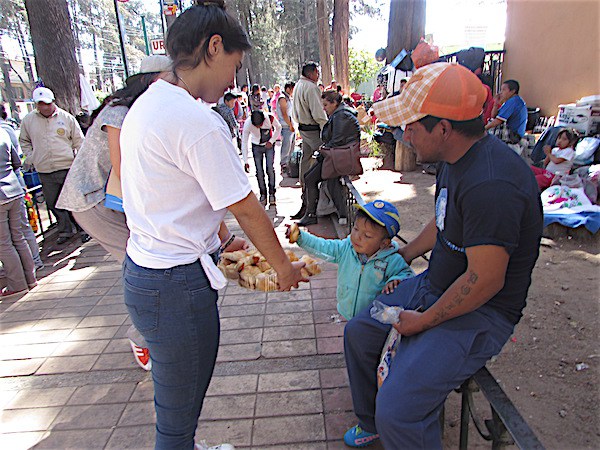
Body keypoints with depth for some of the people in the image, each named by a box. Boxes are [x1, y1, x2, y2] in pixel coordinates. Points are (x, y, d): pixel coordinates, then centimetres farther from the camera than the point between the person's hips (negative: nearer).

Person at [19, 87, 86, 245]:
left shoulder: (66, 117, 2)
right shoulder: (28, 120, 8)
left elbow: (79, 141, 7)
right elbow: (24, 141, 21)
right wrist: (30, 157, 8)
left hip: (68, 168, -3)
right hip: (44, 172, 3)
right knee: (53, 203, 9)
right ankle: (65, 231, 24)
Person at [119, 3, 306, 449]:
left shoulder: (147, 103, 9)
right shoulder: (199, 123, -22)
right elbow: (247, 209, -16)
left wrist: (219, 237, 19)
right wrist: (284, 266, -1)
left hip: (141, 271, 10)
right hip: (177, 287, -10)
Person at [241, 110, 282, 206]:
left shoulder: (270, 118, -26)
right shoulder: (248, 123, -25)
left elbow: (278, 128, -2)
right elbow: (244, 142, -18)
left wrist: (271, 141, -12)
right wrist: (245, 161, -19)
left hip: (269, 144, 0)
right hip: (256, 146, 1)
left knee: (270, 168, -10)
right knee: (259, 171, -3)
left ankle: (272, 193, 2)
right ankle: (263, 194, 9)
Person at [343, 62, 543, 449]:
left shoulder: (491, 184, -30)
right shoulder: (456, 159, 2)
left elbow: (484, 280, -28)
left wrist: (422, 322, -16)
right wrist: (403, 256, 27)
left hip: (480, 311, -9)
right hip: (434, 286, 10)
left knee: (398, 409, -21)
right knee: (359, 332, 14)